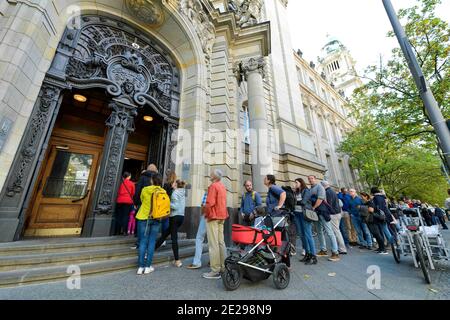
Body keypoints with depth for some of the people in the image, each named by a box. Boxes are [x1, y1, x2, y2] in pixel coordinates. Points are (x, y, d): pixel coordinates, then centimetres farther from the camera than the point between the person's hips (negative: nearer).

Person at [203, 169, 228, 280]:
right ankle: (222, 267, 23)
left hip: (213, 217, -9)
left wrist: (207, 214, -7)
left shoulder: (213, 186, -13)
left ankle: (215, 271, 4)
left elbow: (210, 203, -21)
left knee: (213, 244, -2)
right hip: (221, 216, 9)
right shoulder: (222, 186, 12)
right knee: (221, 242, 14)